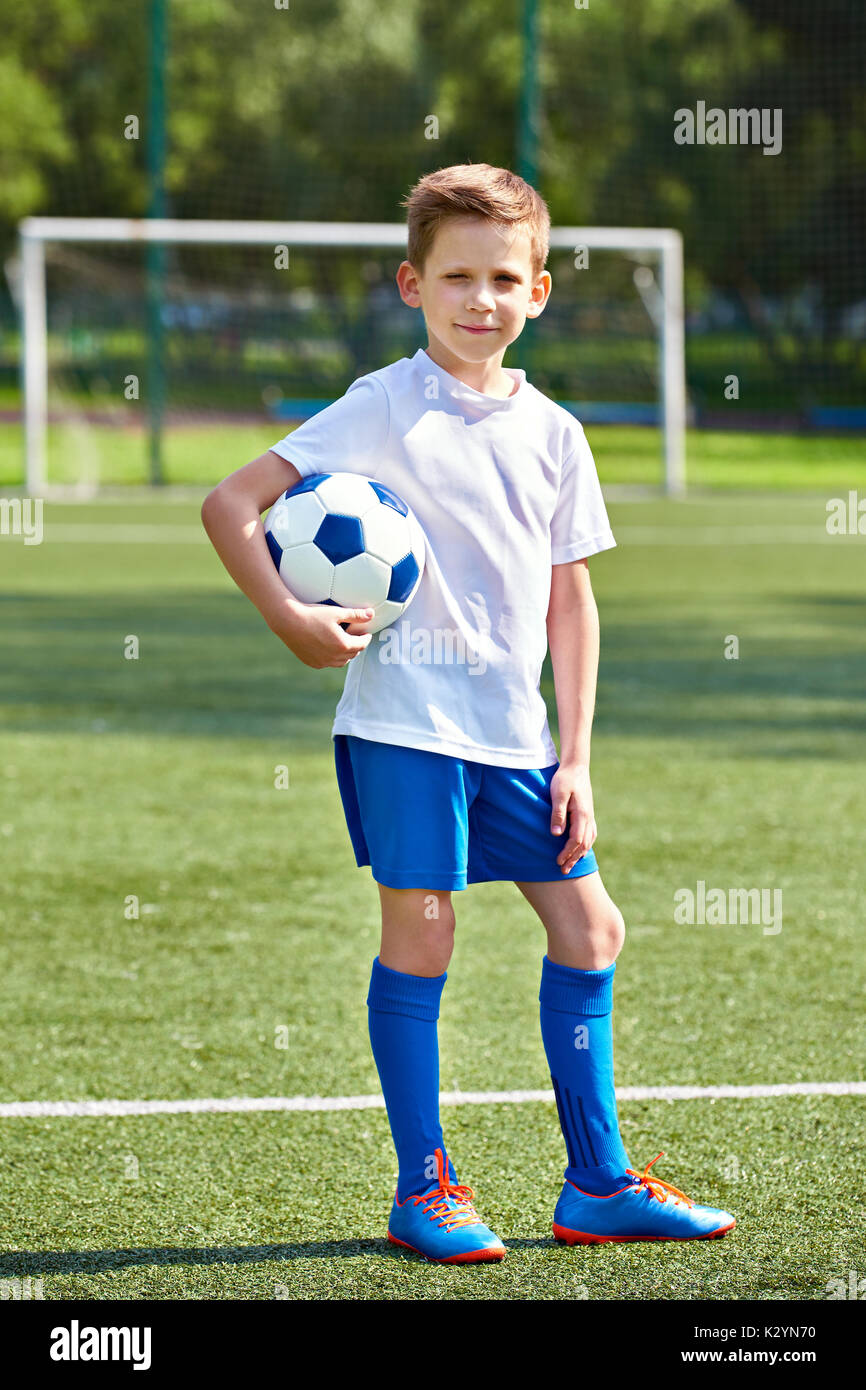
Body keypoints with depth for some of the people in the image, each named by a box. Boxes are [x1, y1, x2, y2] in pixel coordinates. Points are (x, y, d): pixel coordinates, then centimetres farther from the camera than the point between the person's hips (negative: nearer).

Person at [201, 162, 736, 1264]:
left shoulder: (554, 433, 9)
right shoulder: (383, 409, -7)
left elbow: (570, 598, 12)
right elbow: (230, 506, -9)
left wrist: (574, 756, 7)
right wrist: (289, 618, -20)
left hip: (515, 732, 6)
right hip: (407, 719, -6)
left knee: (589, 929, 6)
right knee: (420, 936, -4)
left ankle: (597, 1186, 16)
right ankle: (423, 1190, 7)